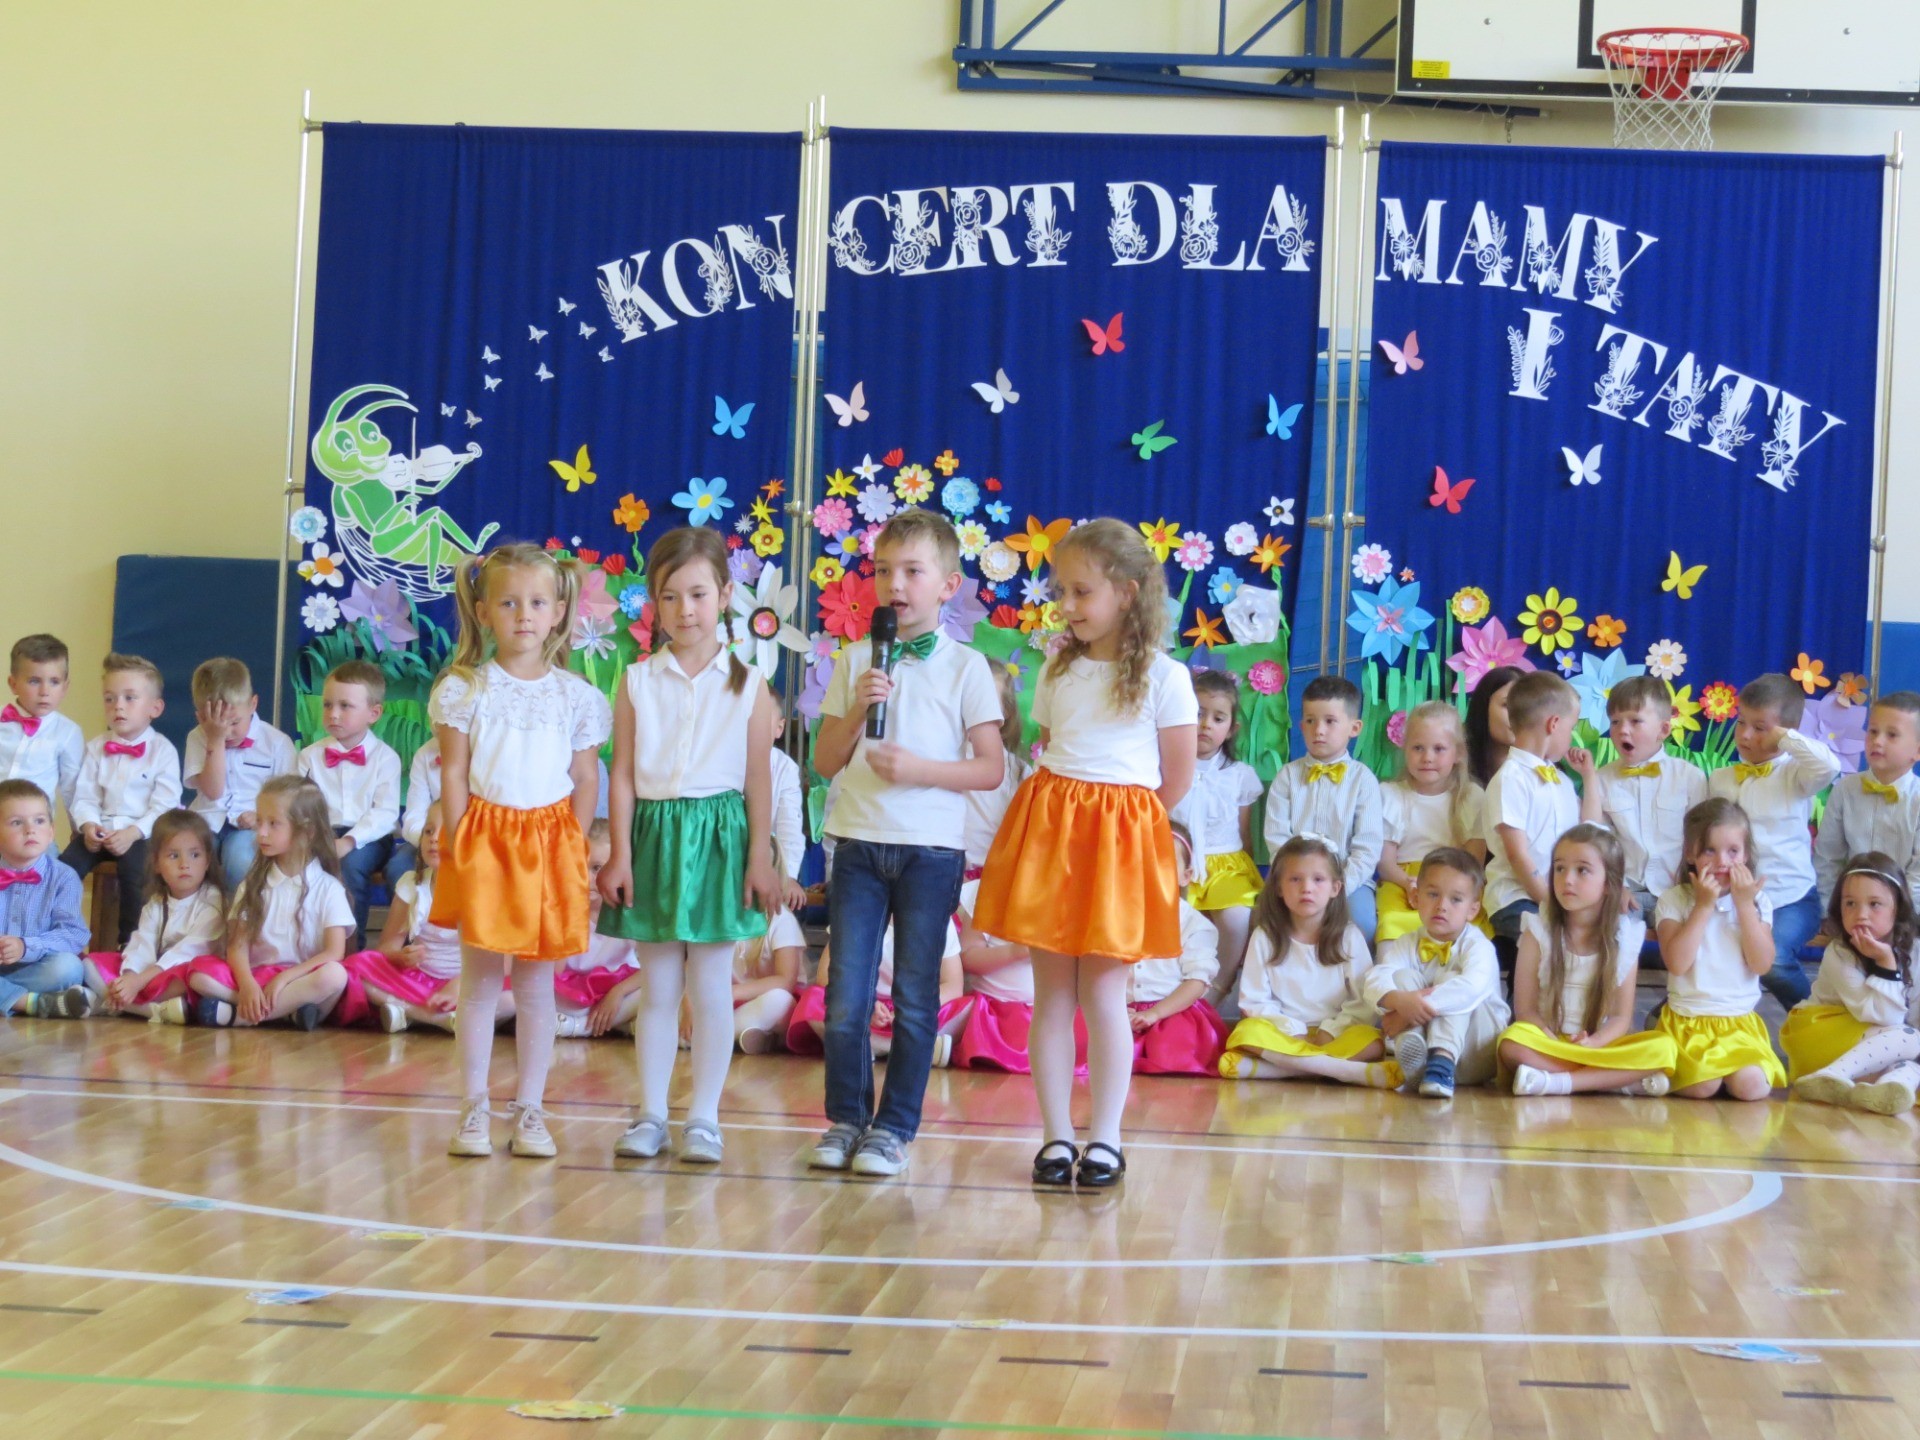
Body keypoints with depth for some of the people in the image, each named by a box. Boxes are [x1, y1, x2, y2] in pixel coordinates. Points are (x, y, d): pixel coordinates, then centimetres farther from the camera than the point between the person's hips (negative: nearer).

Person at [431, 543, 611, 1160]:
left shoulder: (575, 696, 3)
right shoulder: (466, 690, 0)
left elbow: (586, 779, 6)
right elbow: (453, 774, -1)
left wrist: (572, 849, -2)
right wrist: (458, 847, -7)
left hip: (549, 845, 1)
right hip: (484, 840, -1)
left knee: (537, 983, 5)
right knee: (480, 979, 1)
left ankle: (530, 1110, 11)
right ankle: (474, 1109, 7)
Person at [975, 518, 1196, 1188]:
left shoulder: (1164, 677, -4)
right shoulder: (1057, 671, 10)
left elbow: (1176, 779, -1)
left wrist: (1115, 823, 4)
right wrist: (1060, 815, 5)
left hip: (1120, 840, -4)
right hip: (1047, 830, 4)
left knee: (1102, 993, -2)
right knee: (1051, 994, 4)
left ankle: (1105, 1139, 5)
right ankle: (1057, 1138, 8)